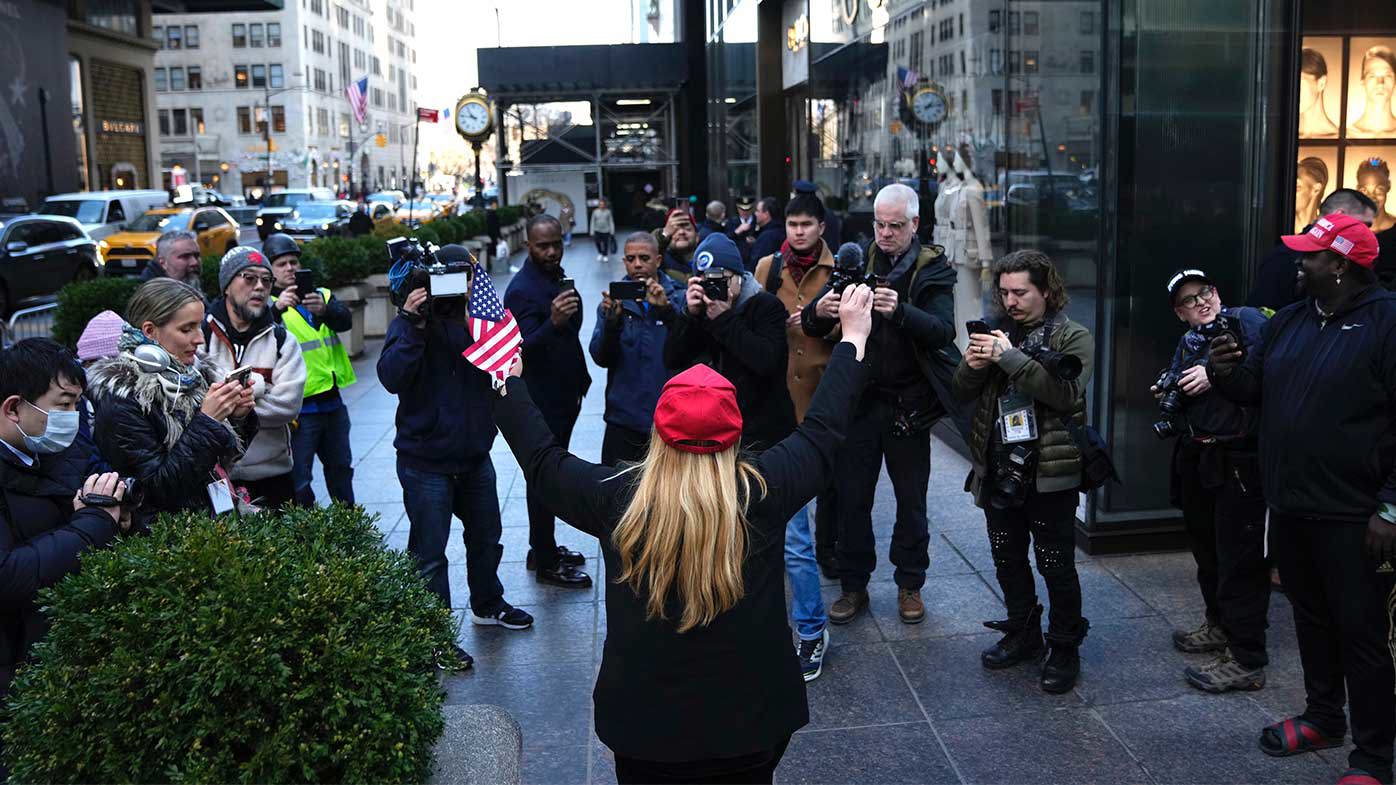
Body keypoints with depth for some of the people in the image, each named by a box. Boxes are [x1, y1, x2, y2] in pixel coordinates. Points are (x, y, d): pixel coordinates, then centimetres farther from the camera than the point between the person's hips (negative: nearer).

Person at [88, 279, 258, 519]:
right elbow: (158, 488, -16)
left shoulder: (196, 372, 8)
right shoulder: (121, 398, -11)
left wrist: (238, 416, -1)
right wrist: (207, 421, -17)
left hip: (222, 512, 6)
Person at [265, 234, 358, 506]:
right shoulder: (268, 304, -1)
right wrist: (277, 308, -41)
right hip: (299, 409, -5)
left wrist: (324, 310, -32)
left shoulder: (323, 294, 10)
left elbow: (345, 321, -10)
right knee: (299, 479, -5)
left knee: (340, 467, 19)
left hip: (331, 400, 5)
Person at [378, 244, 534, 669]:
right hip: (426, 462, -6)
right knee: (429, 553, -1)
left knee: (486, 537, 22)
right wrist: (412, 326, -30)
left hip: (475, 455, 6)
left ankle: (487, 604, 43)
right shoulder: (409, 323, -9)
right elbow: (392, 377, -22)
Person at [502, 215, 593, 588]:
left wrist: (580, 378, 20)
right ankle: (546, 564, 10)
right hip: (542, 401, -9)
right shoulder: (522, 290, -20)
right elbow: (525, 349, -30)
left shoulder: (556, 276, 9)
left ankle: (544, 549, 32)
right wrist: (553, 323, -46)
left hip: (563, 396, 9)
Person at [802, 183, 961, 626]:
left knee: (911, 501, 11)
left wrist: (900, 311, -37)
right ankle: (853, 585, 22)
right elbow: (811, 328, -2)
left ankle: (910, 585, 27)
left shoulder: (932, 270, -3)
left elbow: (943, 331, -19)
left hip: (908, 403, -2)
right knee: (851, 497, 7)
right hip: (859, 399, 2)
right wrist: (817, 313, -27)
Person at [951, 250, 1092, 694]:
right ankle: (1023, 635, 34)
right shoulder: (997, 331, 8)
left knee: (1056, 565, 4)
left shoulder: (1072, 338, -5)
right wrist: (972, 365, -14)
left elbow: (1066, 393, -22)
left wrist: (1011, 358, -25)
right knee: (1007, 559, 16)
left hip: (1049, 473, -5)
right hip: (998, 470, 5)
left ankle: (1064, 648, 20)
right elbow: (962, 392, 8)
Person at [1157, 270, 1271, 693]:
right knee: (1206, 548, 20)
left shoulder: (1246, 320, -4)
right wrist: (1166, 395, -2)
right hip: (1196, 462, 8)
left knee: (1239, 559, -5)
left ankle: (1246, 661, 1)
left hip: (1239, 462, -8)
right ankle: (1219, 626, 38)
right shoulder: (1187, 343, 18)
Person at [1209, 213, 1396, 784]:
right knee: (1311, 619, 20)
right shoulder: (1288, 322, 11)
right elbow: (1256, 390, 19)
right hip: (1290, 506, 7)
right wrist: (1226, 373, -5)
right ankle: (1323, 717, 38)